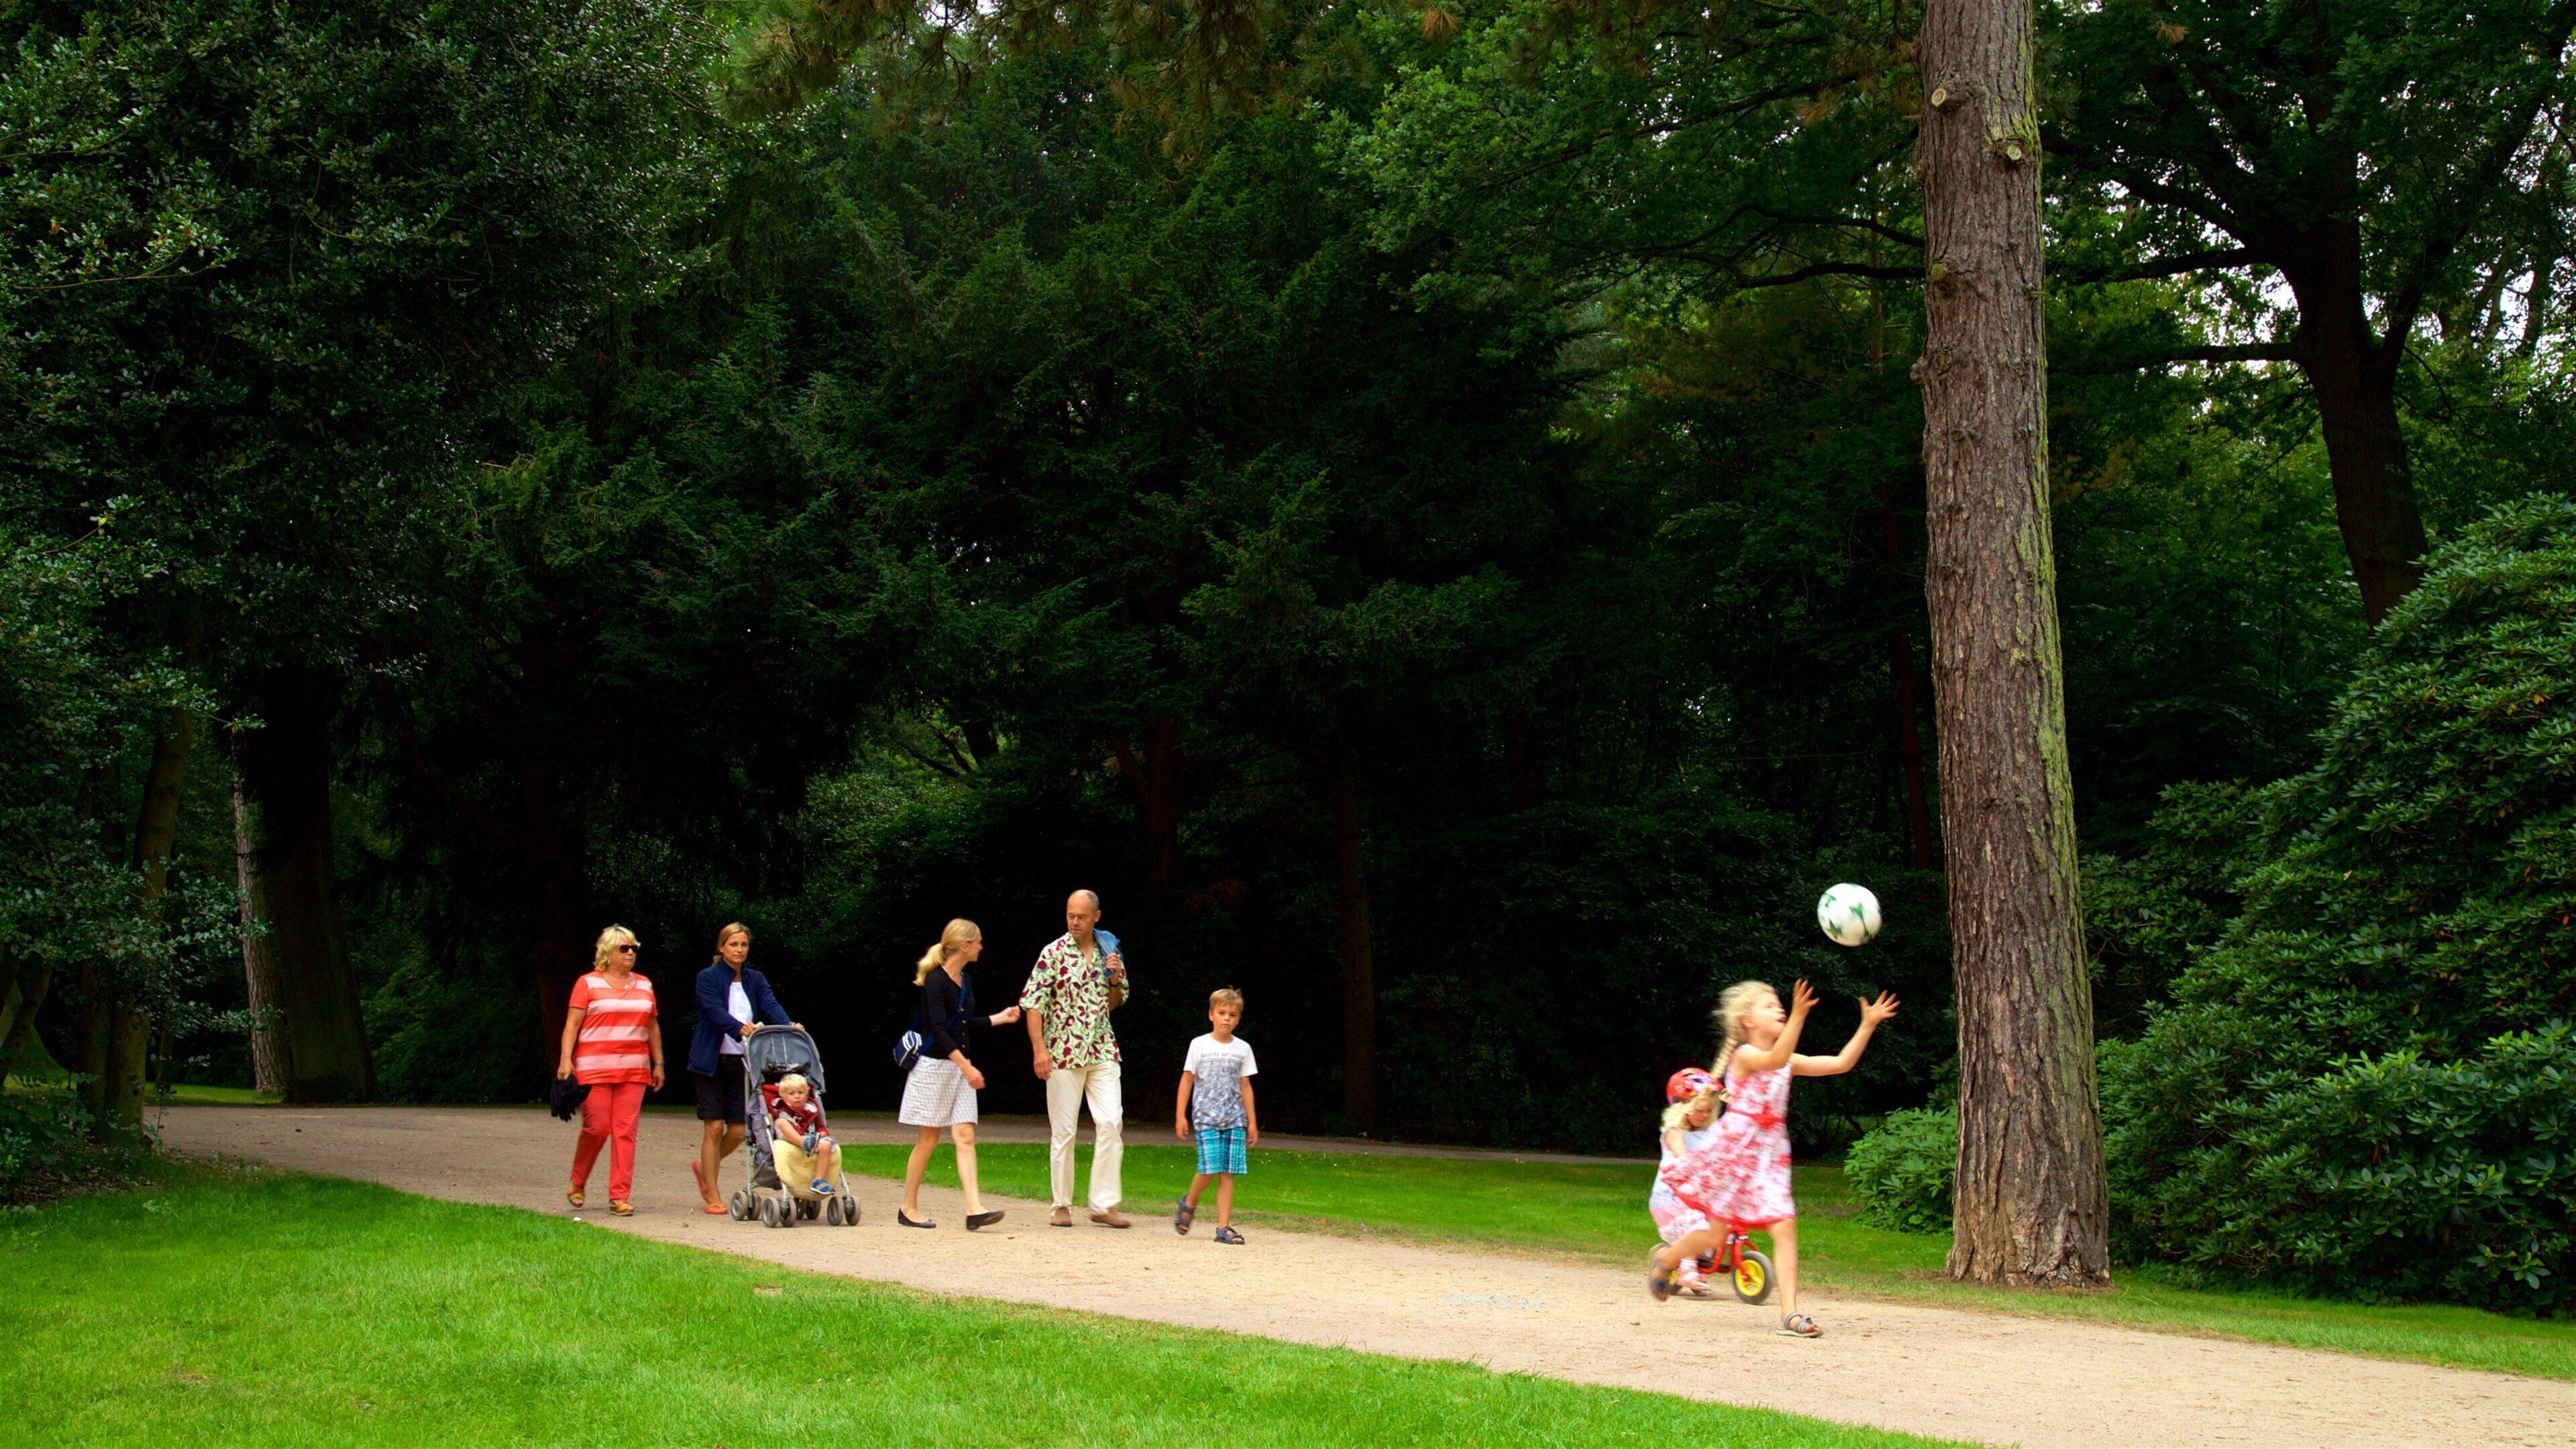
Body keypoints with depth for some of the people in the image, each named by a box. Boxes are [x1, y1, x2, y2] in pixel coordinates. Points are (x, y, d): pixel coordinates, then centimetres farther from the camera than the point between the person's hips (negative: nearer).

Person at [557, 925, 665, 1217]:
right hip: (595, 1068, -3)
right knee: (596, 1127, -6)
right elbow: (572, 1024, -1)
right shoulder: (588, 984, 4)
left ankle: (620, 1196, -1)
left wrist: (658, 1063, 16)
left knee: (626, 1131, -3)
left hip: (634, 1069, 3)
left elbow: (653, 1027, 20)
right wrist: (565, 1059, -11)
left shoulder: (644, 985, 16)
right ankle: (577, 1184, 18)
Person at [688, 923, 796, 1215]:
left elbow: (771, 1005, -7)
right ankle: (713, 1198, 4)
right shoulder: (708, 978, -4)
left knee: (738, 1130, 2)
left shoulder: (755, 980, 10)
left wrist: (788, 1026, -28)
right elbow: (716, 1012, -20)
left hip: (743, 1064, 4)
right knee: (715, 1128, -5)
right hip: (711, 1062, -4)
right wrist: (740, 1028, -39)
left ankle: (703, 1167, 31)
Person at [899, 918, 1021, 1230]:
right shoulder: (936, 980, -14)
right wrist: (966, 1067, -25)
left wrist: (1000, 1018, 26)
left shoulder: (964, 981, 12)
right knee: (928, 1139, -2)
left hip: (958, 1065, 8)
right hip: (933, 1065, -8)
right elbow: (938, 1030, -20)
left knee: (965, 1137, -4)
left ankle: (974, 1209, -12)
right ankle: (908, 1208, 10)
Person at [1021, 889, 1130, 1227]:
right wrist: (1039, 1049, -15)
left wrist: (1115, 978, -1)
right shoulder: (1054, 953, -4)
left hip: (1102, 1050, 3)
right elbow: (1033, 1002, -7)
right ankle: (1062, 1206, 10)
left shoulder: (1109, 951, 9)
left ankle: (1103, 1204, -1)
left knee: (1111, 1123, -7)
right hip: (1063, 1052, -3)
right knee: (1063, 1131, 1)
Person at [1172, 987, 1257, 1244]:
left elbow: (1245, 1087, 14)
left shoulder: (1243, 1049, 10)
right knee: (1211, 1168, -13)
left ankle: (1224, 1227, -1)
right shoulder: (1199, 1045, 3)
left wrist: (1252, 1122, 12)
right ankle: (1189, 1202, 16)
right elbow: (1187, 1080, 5)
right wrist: (1180, 1116, 1)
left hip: (1234, 1119, 3)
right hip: (1206, 1117, -2)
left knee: (1229, 1173, -3)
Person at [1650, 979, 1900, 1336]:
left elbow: (1841, 1063, 7)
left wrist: (1868, 1025, -2)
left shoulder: (1789, 1062, 11)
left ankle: (1790, 1313, -11)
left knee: (1785, 1227, -11)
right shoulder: (1744, 1055, -11)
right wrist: (1798, 1016, -46)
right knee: (1715, 1235, 4)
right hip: (1735, 1149, -6)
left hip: (1770, 1155, 6)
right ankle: (1665, 1260, 34)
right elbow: (1776, 1058, -34)